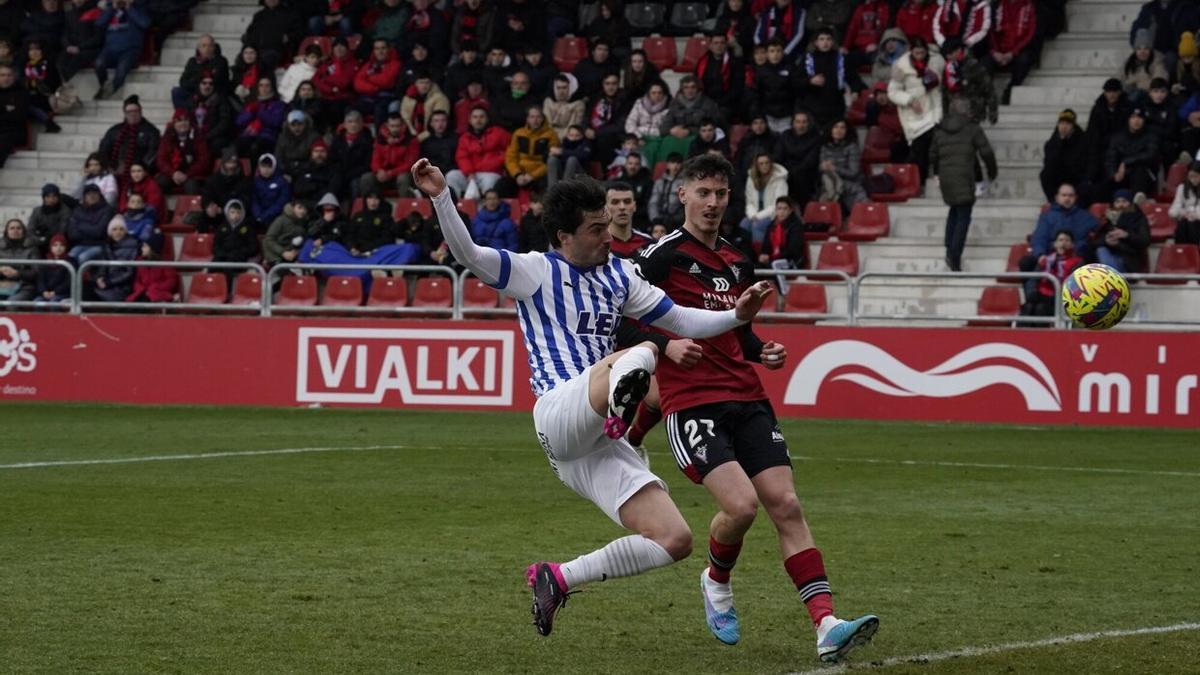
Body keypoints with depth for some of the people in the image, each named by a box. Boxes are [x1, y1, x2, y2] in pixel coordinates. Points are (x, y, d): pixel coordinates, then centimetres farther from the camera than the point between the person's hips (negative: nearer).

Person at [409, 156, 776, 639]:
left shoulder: (618, 275, 22)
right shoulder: (536, 272, 4)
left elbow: (680, 321, 25)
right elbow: (467, 254, -9)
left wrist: (736, 316, 9)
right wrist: (441, 197, -24)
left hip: (598, 443, 7)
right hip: (559, 413, -7)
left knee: (675, 540, -2)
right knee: (638, 356, -35)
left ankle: (558, 579, 6)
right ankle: (623, 395, -73)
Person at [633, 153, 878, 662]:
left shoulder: (738, 263, 17)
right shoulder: (663, 255, -4)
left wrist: (763, 352, 9)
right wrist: (666, 345, -21)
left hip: (747, 400, 6)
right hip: (690, 404, -6)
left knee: (786, 505, -7)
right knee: (741, 504, -21)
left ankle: (827, 626, -13)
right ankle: (717, 582, 13)